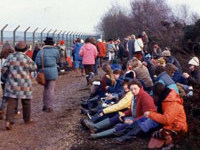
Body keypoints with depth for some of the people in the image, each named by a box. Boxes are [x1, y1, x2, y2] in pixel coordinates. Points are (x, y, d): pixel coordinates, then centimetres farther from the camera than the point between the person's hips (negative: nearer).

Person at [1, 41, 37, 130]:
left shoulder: (10, 57, 0)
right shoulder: (27, 59, -8)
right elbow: (34, 67, 7)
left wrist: (8, 77, 15)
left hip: (12, 85, 2)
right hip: (24, 85, -2)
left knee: (11, 103, 0)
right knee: (26, 102, 16)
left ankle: (8, 121, -16)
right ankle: (27, 119, 31)